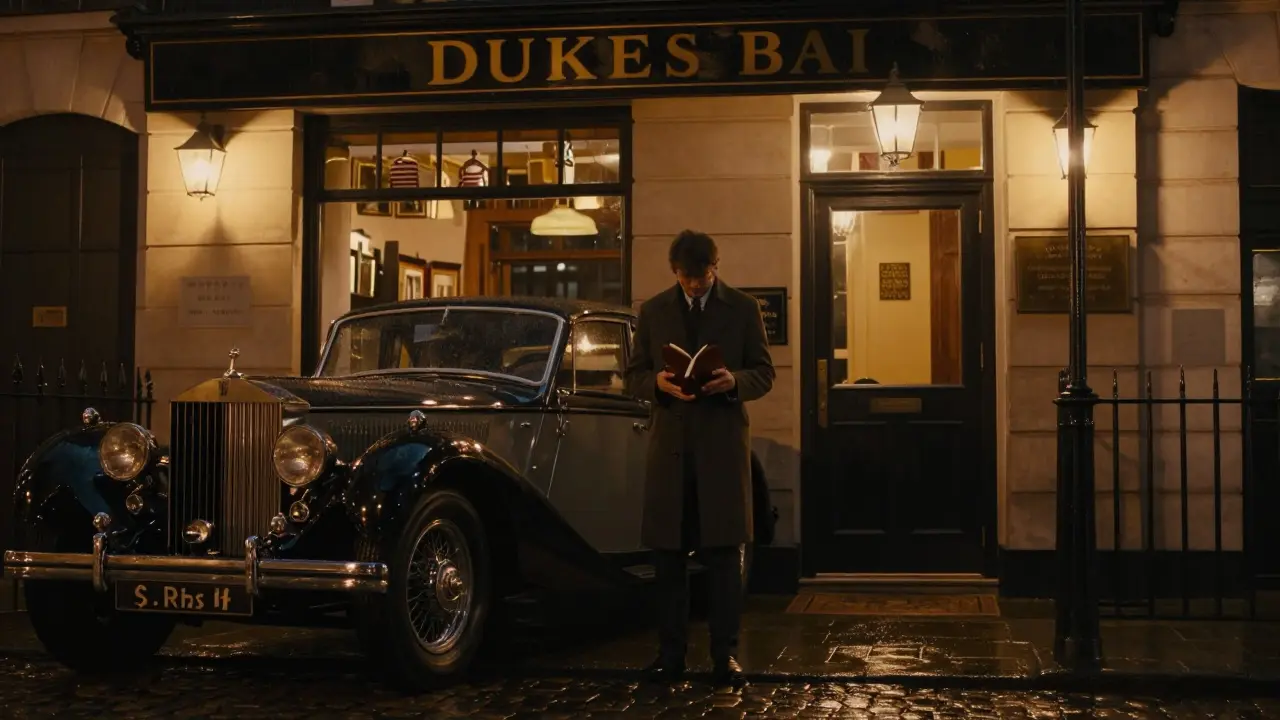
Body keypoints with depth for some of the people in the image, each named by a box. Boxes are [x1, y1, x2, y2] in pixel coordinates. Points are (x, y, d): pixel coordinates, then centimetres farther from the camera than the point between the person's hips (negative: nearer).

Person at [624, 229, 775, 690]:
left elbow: (764, 375, 5)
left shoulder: (743, 309, 5)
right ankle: (671, 653, 11)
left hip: (723, 444, -2)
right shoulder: (653, 311, 10)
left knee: (724, 553, 0)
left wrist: (733, 381, -17)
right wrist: (658, 382, -13)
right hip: (670, 444, 2)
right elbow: (634, 376, 10)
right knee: (667, 555, 4)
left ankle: (725, 655, 6)